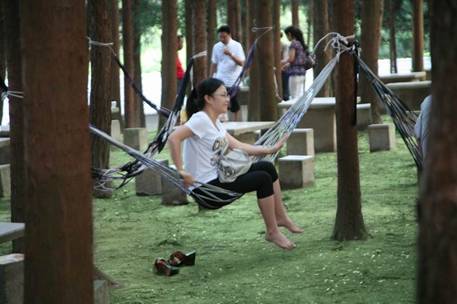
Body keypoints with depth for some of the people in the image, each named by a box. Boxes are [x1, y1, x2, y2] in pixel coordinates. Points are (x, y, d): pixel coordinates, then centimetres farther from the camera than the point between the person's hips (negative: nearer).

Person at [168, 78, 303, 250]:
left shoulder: (215, 123, 14)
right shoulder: (200, 120, -16)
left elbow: (238, 147, 15)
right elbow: (173, 138, -28)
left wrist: (269, 150, 10)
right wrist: (181, 171, -27)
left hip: (218, 178, 10)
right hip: (206, 187, -10)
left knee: (267, 167, 7)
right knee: (263, 179, -15)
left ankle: (281, 217, 17)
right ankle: (272, 232, -4)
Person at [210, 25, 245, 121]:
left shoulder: (236, 46, -3)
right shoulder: (216, 47, 7)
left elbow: (241, 63, -11)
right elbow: (214, 64, 14)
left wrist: (231, 54, -24)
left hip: (233, 81, -2)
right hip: (220, 80, 2)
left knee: (235, 106, 3)